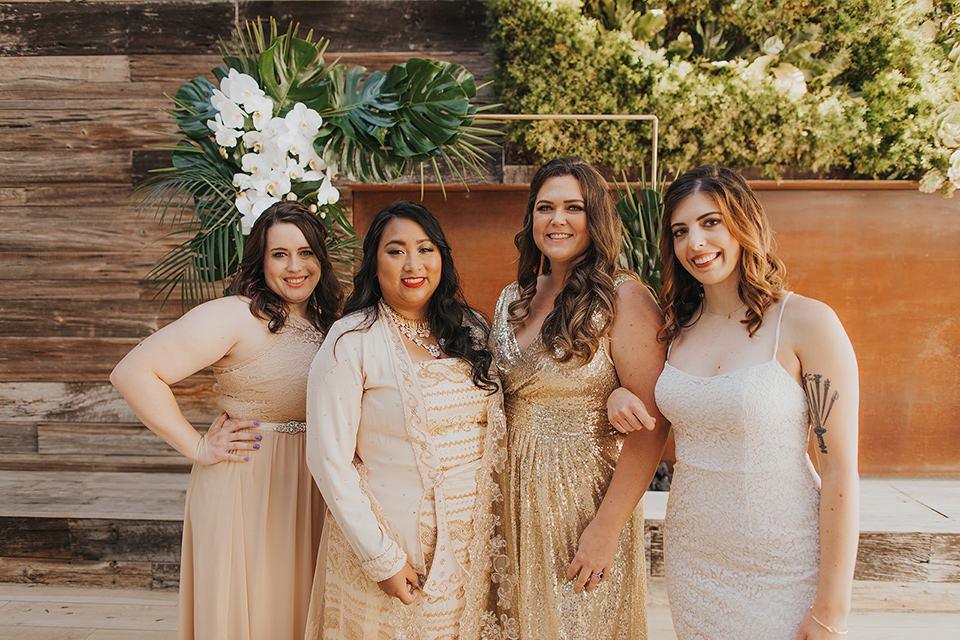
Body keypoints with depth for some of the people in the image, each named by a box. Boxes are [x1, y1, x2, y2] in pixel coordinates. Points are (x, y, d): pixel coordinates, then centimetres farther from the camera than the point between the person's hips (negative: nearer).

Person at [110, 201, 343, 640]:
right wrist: (197, 447, -17)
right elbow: (133, 373, -22)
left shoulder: (326, 320, 6)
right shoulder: (235, 316, -16)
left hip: (309, 485, 6)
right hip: (244, 484, -6)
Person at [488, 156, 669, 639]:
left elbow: (651, 424, -17)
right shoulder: (513, 299, 5)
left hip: (587, 494, -5)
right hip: (517, 494, 5)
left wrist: (607, 530, -19)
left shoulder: (623, 300, -13)